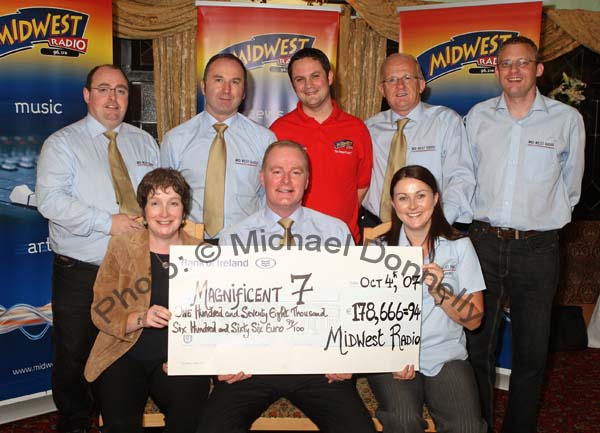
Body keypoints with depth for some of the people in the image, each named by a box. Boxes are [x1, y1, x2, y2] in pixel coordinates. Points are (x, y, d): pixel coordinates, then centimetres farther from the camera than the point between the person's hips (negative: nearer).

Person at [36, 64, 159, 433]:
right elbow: (50, 200, -15)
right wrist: (108, 222, -21)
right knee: (73, 358, 8)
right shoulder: (62, 143, -3)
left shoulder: (144, 142, 11)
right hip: (80, 273, -3)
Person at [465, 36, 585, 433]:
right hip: (485, 242, 2)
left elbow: (570, 187, 9)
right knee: (478, 344, 8)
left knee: (532, 351, 8)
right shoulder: (478, 116, 6)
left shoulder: (567, 120, -1)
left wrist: (544, 219, 12)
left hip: (538, 248, -1)